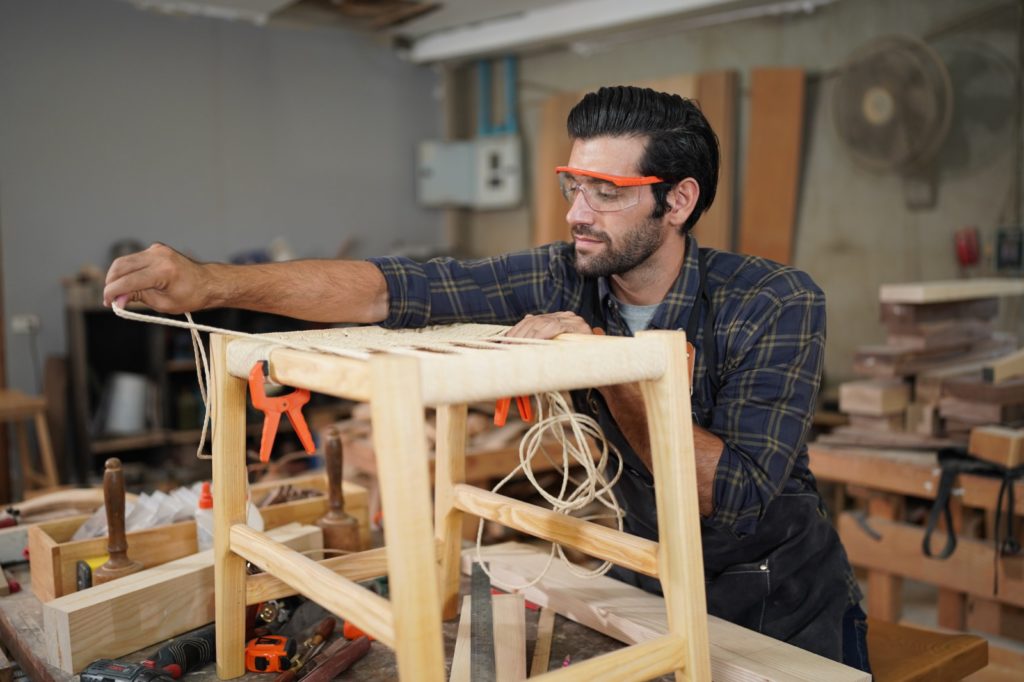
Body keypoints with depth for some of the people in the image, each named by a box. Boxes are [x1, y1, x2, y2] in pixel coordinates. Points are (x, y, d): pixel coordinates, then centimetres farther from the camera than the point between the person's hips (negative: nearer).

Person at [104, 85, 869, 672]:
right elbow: (395, 287, -25)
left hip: (784, 606, -2)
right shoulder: (562, 282, -16)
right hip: (650, 577, 3)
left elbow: (738, 492, -30)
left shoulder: (779, 305, -24)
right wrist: (213, 282, -35)